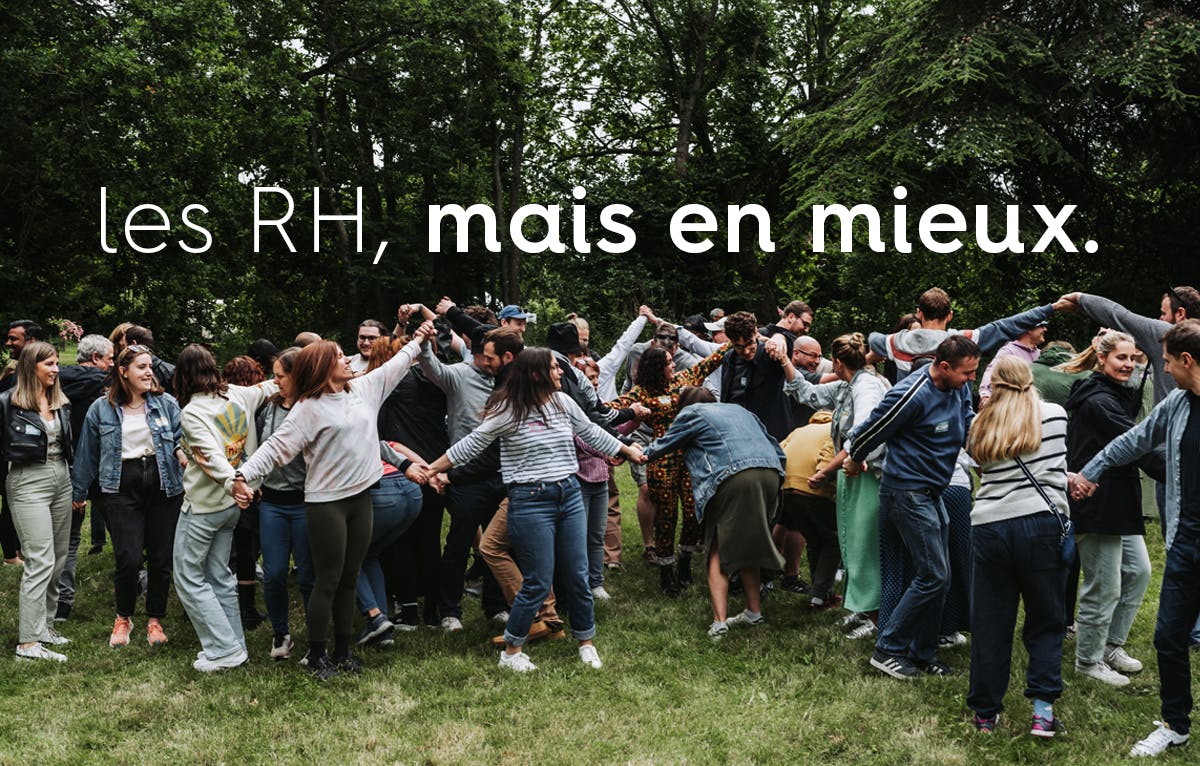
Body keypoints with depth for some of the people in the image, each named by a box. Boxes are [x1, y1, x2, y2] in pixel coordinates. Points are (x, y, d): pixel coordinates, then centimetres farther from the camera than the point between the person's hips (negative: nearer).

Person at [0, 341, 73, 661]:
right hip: (28, 483, -7)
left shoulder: (60, 402, 11)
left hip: (61, 479, 7)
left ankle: (43, 623, 21)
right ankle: (28, 642, -7)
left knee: (58, 559, 9)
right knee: (40, 561, -11)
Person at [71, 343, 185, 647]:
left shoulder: (166, 403, 5)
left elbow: (180, 437, 1)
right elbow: (88, 453, 12)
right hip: (123, 488, -1)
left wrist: (184, 455, -22)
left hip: (163, 485, 1)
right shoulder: (102, 409, 5)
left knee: (161, 557, 4)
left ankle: (155, 619, 22)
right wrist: (79, 492, 17)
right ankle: (123, 617, 15)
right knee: (129, 559, -10)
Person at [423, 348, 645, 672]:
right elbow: (471, 444, -3)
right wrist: (431, 469, -1)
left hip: (569, 496, 6)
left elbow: (591, 432, 21)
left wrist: (627, 450, 30)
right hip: (531, 501, -6)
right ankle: (511, 652, 13)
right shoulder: (508, 410, -10)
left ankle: (586, 643, 27)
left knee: (578, 576, 10)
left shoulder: (563, 402, 6)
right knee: (538, 583, -3)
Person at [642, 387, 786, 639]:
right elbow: (776, 449, 31)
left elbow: (663, 445, 24)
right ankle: (754, 611, 24)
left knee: (718, 552, 1)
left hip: (733, 478, -6)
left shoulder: (691, 413, 16)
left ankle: (719, 621, -10)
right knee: (748, 545, 21)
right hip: (770, 473, 6)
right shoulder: (738, 410, 33)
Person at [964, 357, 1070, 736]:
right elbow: (1057, 470, 12)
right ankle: (1043, 711, 3)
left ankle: (985, 713, 17)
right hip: (1041, 523, -2)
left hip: (988, 527, 2)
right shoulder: (1055, 416, 4)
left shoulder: (980, 428, 10)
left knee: (990, 624, 10)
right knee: (1046, 623, 10)